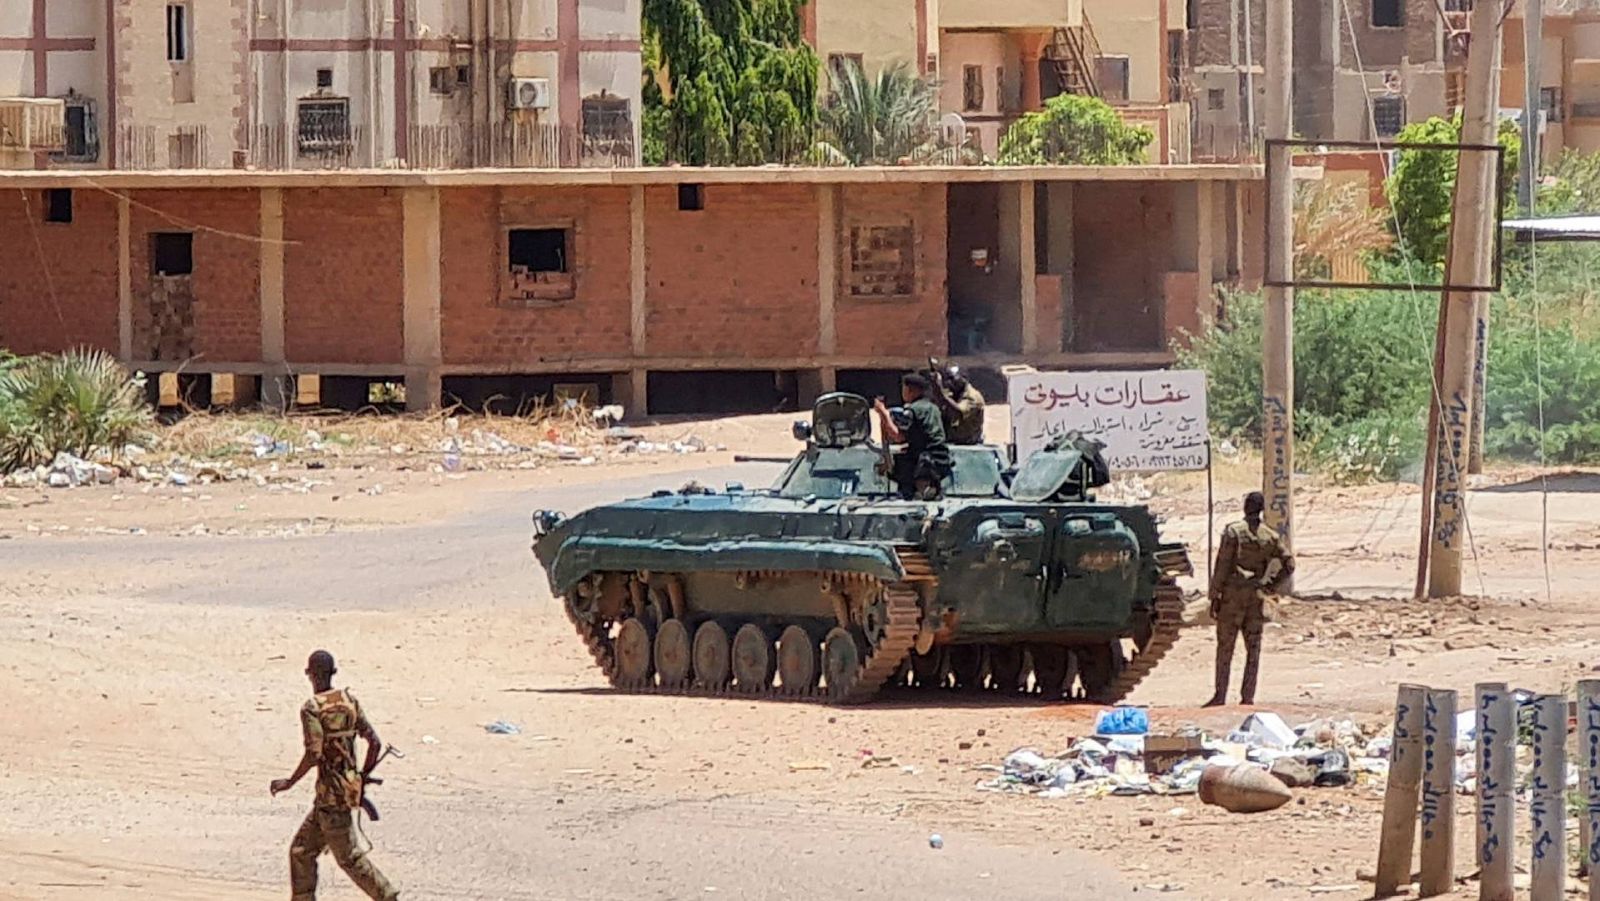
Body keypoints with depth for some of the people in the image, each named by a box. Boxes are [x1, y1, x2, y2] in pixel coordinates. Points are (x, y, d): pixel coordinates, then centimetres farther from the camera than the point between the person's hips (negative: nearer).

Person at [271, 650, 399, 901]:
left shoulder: (312, 709, -14)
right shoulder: (350, 702, 7)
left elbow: (314, 754, -22)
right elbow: (375, 742, 6)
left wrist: (289, 782, -10)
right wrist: (363, 777, 19)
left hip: (331, 793, -8)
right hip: (349, 785, 8)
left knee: (348, 857, -1)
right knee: (302, 851, 14)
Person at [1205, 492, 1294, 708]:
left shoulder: (1233, 532, -11)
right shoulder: (1270, 537, 2)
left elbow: (1222, 566, -11)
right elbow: (1289, 565, 1)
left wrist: (1215, 596, -6)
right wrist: (1271, 587, 7)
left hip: (1233, 595, -4)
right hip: (1256, 598, 4)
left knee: (1225, 649, 4)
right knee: (1253, 649, 8)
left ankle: (1220, 696, 4)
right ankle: (1248, 697, 7)